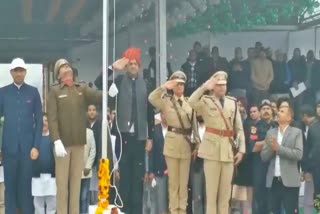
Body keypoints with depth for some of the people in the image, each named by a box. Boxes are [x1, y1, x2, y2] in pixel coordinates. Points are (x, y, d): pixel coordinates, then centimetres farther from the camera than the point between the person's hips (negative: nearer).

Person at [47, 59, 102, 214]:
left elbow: (98, 97, -4)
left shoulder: (82, 89, 10)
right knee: (62, 181, 0)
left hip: (79, 142, 3)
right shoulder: (54, 91, 0)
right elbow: (52, 118, -7)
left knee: (76, 181, 9)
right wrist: (57, 141, -16)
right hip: (63, 142, -3)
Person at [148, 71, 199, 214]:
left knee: (184, 180, 7)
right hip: (172, 142, -2)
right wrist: (165, 86, -18)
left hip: (186, 143, 2)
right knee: (173, 179, 3)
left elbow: (194, 124, 10)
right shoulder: (166, 101, 2)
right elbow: (152, 98, -19)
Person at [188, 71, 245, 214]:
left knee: (225, 190, 8)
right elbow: (191, 103, -22)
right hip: (212, 148, -3)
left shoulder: (232, 102, 11)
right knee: (211, 189, 0)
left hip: (228, 149, 3)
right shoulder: (206, 101, 2)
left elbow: (239, 128, 11)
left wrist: (241, 149, 4)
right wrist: (205, 87, -22)